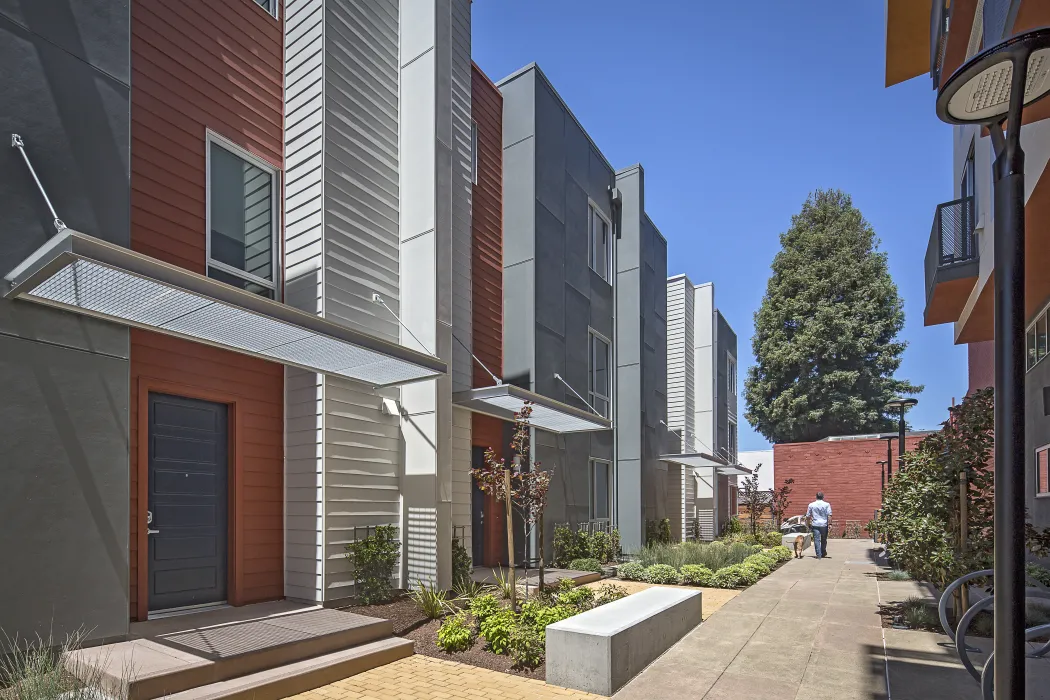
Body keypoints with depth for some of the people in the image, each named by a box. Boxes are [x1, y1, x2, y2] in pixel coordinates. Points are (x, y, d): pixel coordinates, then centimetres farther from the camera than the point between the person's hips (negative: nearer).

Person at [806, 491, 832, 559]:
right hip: (824, 524, 0)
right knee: (824, 540, 16)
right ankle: (823, 553, 29)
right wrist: (829, 523, -6)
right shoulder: (827, 504, -1)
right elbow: (829, 515, -9)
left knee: (817, 540, 0)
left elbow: (808, 516, 7)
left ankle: (818, 555, -3)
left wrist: (809, 524, 17)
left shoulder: (811, 505, 4)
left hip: (815, 525, 0)